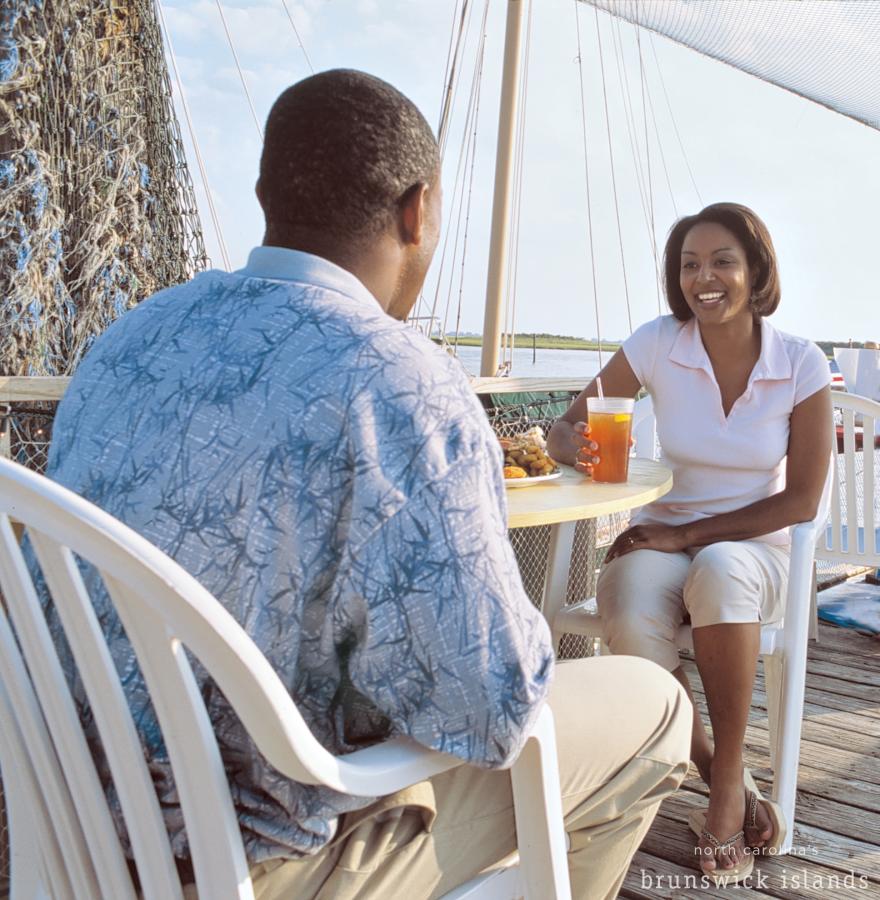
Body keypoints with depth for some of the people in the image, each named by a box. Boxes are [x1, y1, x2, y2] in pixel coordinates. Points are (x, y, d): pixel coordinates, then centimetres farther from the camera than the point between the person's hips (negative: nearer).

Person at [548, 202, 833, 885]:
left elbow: (802, 500, -7)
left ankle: (727, 781, -21)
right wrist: (580, 446, -29)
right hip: (664, 539, 1)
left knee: (718, 568, -38)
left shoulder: (802, 364, -7)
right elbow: (563, 431, -3)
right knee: (633, 624, -34)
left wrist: (690, 534, -17)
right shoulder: (657, 345, -6)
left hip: (754, 548, -1)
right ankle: (727, 786, -8)